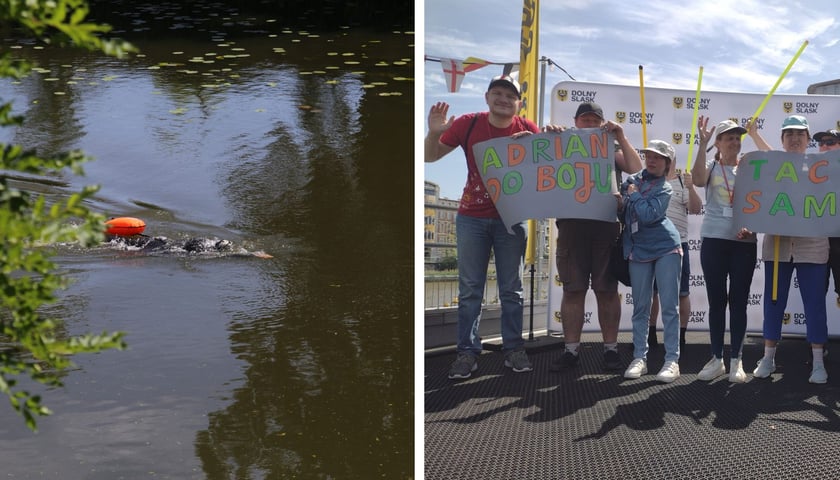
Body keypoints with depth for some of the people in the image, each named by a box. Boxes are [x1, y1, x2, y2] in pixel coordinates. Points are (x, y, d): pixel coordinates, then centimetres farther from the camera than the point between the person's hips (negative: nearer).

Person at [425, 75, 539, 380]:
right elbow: (430, 157, -1)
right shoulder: (468, 124, -5)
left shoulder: (528, 129, -6)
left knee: (511, 289, 6)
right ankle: (467, 352, 5)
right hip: (472, 218, 0)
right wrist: (433, 133, -22)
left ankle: (514, 349, 13)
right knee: (470, 289, 2)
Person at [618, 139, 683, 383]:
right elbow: (621, 209, 15)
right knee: (640, 307, 7)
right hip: (638, 250, 4)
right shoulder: (632, 180, 10)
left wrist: (633, 195, -8)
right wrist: (621, 202, -6)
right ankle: (639, 358, 13)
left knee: (669, 306, -4)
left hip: (666, 249, -4)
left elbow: (648, 215, -20)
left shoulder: (664, 188, -4)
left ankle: (672, 360, -1)